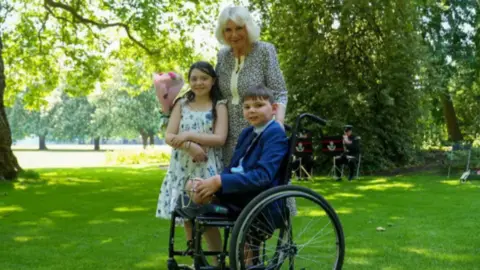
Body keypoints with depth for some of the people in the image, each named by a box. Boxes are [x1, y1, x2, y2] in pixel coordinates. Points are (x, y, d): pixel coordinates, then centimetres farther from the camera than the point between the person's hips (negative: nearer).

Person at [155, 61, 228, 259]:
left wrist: (189, 135, -14)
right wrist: (190, 146, -17)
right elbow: (169, 137, 0)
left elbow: (220, 139, -9)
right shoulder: (181, 104, 9)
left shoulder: (219, 106, 3)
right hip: (183, 167, 3)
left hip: (208, 167, -3)